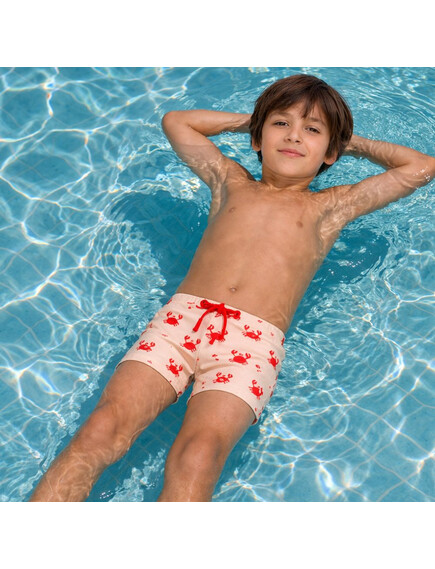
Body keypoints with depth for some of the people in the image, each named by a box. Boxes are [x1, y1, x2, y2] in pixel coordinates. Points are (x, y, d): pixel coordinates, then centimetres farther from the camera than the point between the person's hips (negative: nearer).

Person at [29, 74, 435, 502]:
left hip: (253, 342, -2)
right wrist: (249, 121, 38)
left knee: (197, 458, -29)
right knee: (101, 430, -21)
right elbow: (174, 121, 39)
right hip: (179, 318, 3)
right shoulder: (232, 183, 26)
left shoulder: (330, 206, 20)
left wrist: (353, 143, 31)